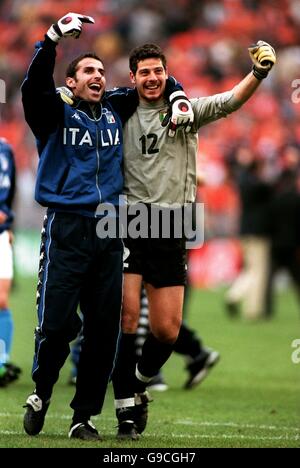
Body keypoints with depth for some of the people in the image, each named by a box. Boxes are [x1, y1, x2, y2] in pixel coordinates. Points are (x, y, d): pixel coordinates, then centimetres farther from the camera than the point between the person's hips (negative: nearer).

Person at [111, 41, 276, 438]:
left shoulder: (186, 111, 6)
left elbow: (228, 102, -11)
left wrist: (259, 73, -27)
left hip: (171, 230, 1)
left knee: (166, 331, 1)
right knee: (127, 314, -12)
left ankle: (138, 386, 29)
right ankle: (126, 407, -5)